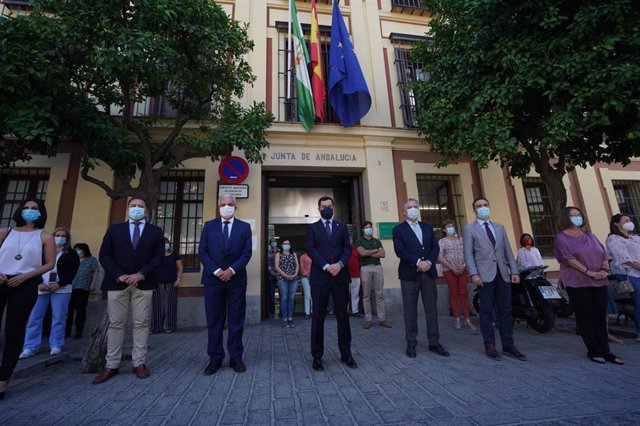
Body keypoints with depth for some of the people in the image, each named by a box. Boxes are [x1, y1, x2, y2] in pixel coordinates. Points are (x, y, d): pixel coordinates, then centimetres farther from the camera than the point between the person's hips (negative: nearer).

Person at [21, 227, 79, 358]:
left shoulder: (71, 254, 5)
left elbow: (72, 272, -2)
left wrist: (59, 284, -14)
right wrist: (39, 283, -10)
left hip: (61, 289, -2)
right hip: (41, 287, 2)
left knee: (58, 318, 0)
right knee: (34, 317, 2)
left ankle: (56, 345, 9)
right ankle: (30, 347, 12)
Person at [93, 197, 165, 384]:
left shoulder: (155, 231, 8)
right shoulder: (114, 229, 12)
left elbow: (159, 256, 0)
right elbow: (104, 255, 4)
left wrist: (141, 274, -13)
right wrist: (119, 275, -10)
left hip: (143, 283, -1)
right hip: (117, 283, 1)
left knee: (141, 324, 3)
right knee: (115, 324, 6)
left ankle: (139, 363, 11)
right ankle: (111, 365, 17)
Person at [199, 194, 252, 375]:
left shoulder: (244, 227, 5)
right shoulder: (209, 226, 8)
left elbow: (247, 253, -2)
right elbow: (202, 252, 1)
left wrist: (231, 270, -13)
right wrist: (216, 271, -11)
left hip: (236, 279, -1)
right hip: (213, 279, 1)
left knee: (236, 321, 6)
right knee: (214, 321, 8)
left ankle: (236, 358, 18)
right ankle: (215, 359, 20)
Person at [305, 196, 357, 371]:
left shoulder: (342, 227, 14)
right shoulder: (312, 228, 8)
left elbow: (347, 248, 4)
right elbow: (310, 249, -4)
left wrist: (340, 264, -14)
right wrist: (326, 266, -15)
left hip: (340, 276, 2)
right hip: (320, 277, -2)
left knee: (343, 315, 9)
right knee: (318, 317, 5)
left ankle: (346, 353, 22)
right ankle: (317, 356, 17)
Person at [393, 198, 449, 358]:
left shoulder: (427, 227, 15)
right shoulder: (398, 229, 1)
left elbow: (435, 247, 5)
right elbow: (399, 251, -10)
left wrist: (429, 262, -12)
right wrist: (418, 262, -18)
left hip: (428, 273, 4)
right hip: (409, 274, -4)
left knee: (432, 309, 9)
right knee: (410, 311, 3)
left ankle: (434, 342, 21)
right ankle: (411, 343, 14)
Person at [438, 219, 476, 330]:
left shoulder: (461, 240, 9)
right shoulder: (442, 241, 0)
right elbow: (440, 258, -7)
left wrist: (464, 265, -9)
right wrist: (452, 268, -12)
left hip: (462, 270, 2)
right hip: (449, 270, -2)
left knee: (463, 293, 2)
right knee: (454, 293, 2)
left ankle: (467, 320, 6)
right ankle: (456, 319, 10)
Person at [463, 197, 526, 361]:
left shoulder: (500, 228, 18)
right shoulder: (469, 229, 3)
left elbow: (508, 251, 15)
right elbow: (468, 254, -4)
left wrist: (514, 271, 5)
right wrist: (474, 274, -14)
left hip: (503, 273, 4)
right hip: (485, 274, -4)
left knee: (505, 311, 7)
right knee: (486, 311, 1)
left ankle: (508, 346, 17)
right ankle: (490, 345, 11)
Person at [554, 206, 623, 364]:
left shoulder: (590, 236, 17)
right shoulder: (561, 238, -2)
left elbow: (604, 253, 12)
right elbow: (569, 259, -11)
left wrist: (605, 269, -6)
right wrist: (589, 272, -16)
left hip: (599, 282, 5)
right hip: (577, 282, -5)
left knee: (600, 316, 6)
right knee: (585, 316, 0)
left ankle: (605, 350, 13)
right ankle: (594, 350, 9)